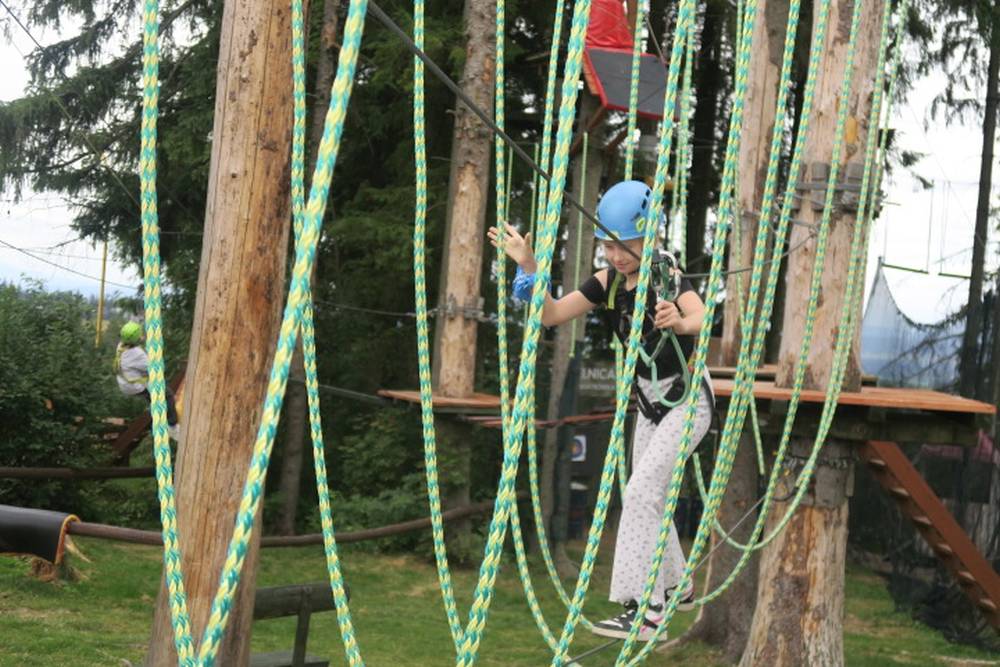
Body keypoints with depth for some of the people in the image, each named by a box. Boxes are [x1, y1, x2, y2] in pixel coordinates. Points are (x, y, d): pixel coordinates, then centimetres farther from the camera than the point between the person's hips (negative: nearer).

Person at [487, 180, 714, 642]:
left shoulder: (666, 275, -25)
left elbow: (700, 317, -44)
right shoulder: (607, 283, -7)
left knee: (641, 492, -20)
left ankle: (641, 611, -21)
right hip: (649, 401, 8)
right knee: (647, 499, 16)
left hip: (687, 400, -8)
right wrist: (529, 265, -22)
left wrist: (680, 322, -68)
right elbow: (552, 314, -8)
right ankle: (676, 588, 38)